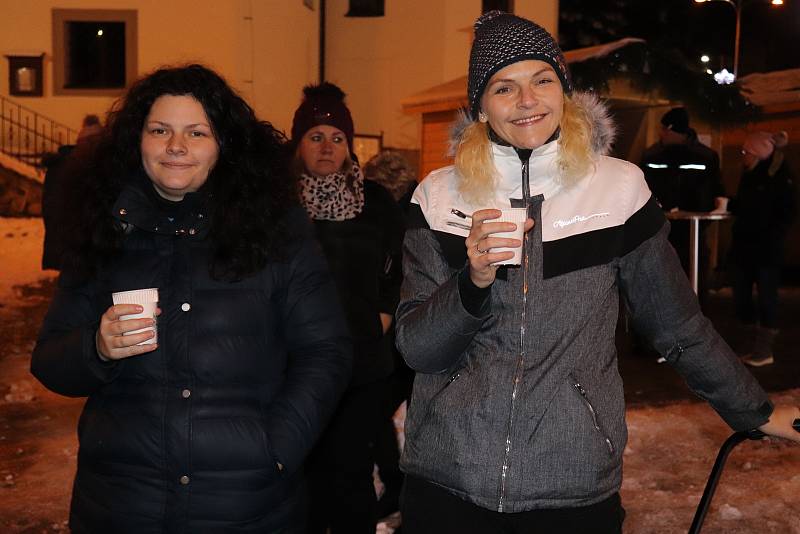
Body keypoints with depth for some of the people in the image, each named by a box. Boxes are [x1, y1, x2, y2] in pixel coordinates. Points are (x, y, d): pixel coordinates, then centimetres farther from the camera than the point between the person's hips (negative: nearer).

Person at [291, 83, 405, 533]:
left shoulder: (375, 200, 5)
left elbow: (405, 264, 15)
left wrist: (384, 316, 8)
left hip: (365, 365, 1)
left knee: (352, 474, 6)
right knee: (307, 474, 9)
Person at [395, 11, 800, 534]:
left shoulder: (618, 186, -4)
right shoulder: (439, 196, -2)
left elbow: (678, 324, 7)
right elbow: (415, 349, -4)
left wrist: (756, 412, 14)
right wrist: (474, 282, -21)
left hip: (576, 486, 0)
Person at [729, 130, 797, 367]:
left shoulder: (779, 175, -8)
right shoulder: (749, 174, 11)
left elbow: (787, 213, -9)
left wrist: (772, 237, -18)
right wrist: (728, 204, 1)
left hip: (767, 249, -7)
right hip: (744, 245, 7)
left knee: (766, 297, 0)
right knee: (741, 298, 9)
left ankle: (765, 350, 11)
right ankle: (755, 345, 22)